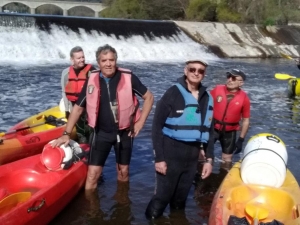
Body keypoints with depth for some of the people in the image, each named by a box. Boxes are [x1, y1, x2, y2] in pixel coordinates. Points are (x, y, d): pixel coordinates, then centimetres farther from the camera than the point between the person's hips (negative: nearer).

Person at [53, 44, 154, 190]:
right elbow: (78, 108, 1)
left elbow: (148, 97, -2)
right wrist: (66, 133, -2)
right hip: (101, 133, 0)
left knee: (123, 171, 15)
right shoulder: (92, 81, -8)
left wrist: (140, 122, -6)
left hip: (124, 132, 0)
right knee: (92, 174, -3)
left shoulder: (128, 77, -14)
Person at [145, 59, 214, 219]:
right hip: (170, 154, -5)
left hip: (192, 157, 5)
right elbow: (157, 126, -9)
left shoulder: (207, 98, 7)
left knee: (180, 200, 16)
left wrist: (209, 159, 9)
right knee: (162, 197, -1)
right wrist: (159, 158, -13)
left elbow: (209, 131, 14)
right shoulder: (173, 94, -8)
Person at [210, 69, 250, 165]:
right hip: (212, 128, 0)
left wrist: (241, 139, -2)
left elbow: (246, 120, -2)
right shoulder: (217, 89, -8)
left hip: (229, 132, 0)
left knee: (227, 160, 13)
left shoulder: (244, 98, -10)